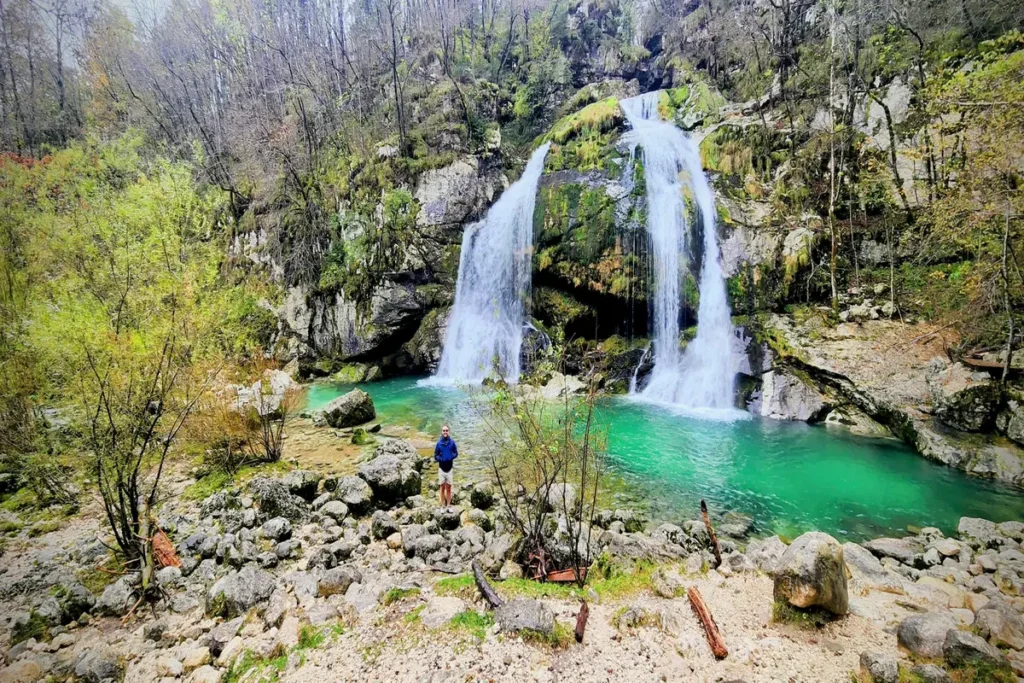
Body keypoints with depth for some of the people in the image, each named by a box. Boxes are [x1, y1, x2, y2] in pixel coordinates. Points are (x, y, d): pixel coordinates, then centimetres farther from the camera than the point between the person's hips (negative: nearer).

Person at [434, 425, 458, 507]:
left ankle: (448, 505, 16)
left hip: (449, 468, 0)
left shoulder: (452, 442, -5)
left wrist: (451, 457, -15)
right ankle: (443, 506, 16)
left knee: (448, 488, 8)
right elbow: (435, 455, 0)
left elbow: (456, 453, 3)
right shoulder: (439, 443, -6)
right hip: (441, 468, 0)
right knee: (442, 487, 8)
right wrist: (441, 459, -17)